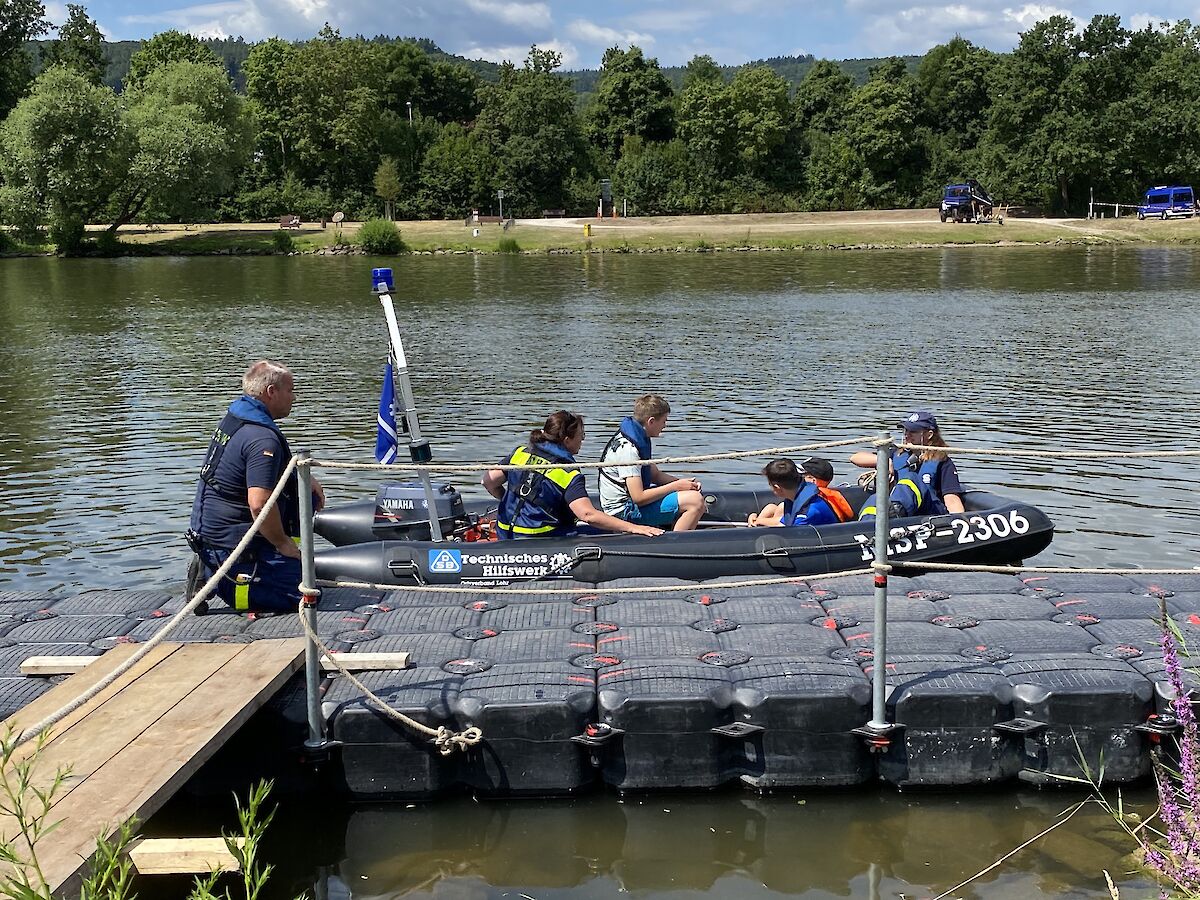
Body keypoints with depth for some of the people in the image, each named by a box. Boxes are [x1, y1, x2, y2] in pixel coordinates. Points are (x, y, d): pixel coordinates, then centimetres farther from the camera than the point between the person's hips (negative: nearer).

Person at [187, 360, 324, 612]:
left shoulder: (235, 417, 9)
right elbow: (259, 504, -31)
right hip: (230, 542, -10)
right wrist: (282, 543, -15)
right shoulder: (263, 438, -23)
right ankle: (220, 582, -8)